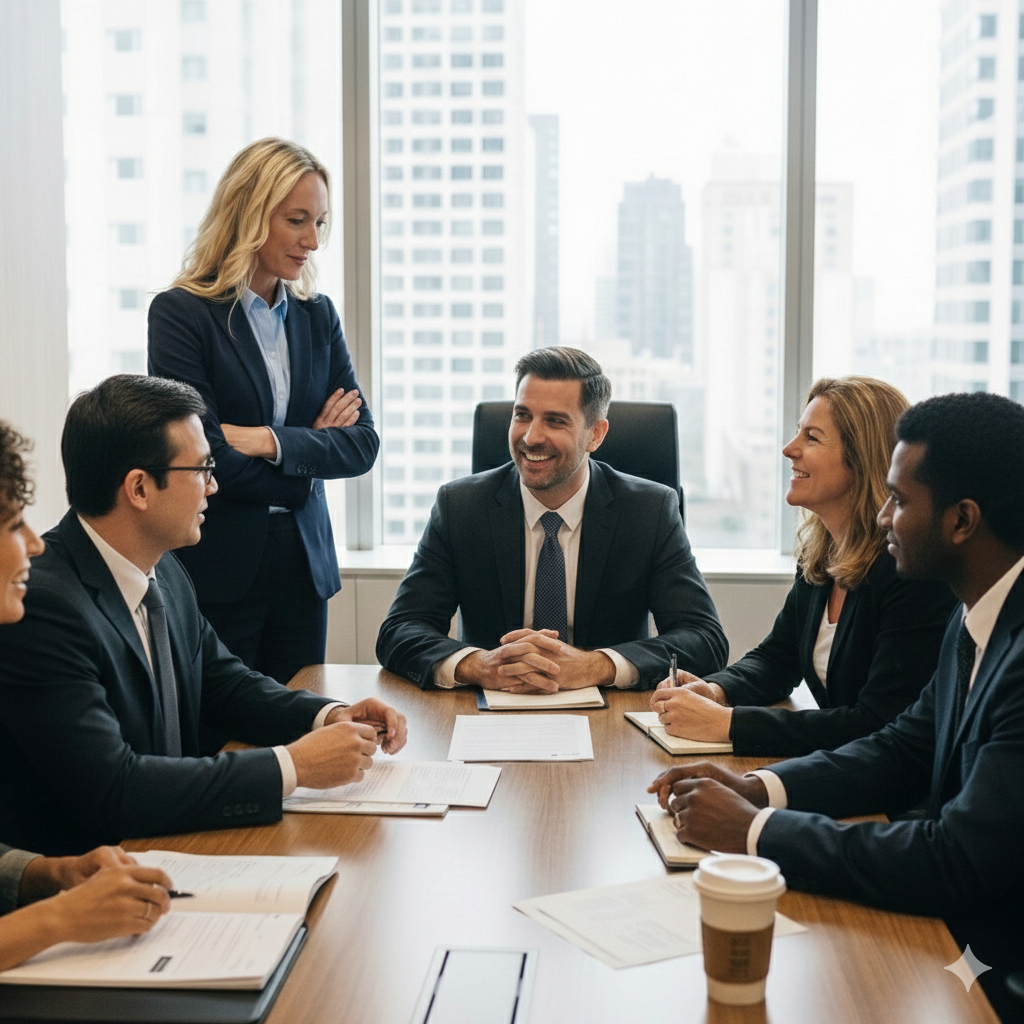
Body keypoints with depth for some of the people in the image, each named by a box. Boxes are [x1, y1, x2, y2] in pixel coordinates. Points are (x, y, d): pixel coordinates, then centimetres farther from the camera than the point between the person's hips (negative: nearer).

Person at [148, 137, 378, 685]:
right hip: (214, 571, -5)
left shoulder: (318, 316, 10)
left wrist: (273, 442, -12)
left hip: (305, 564, 5)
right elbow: (206, 459, -14)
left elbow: (363, 443, 4)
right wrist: (311, 448, -2)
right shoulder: (180, 312, -8)